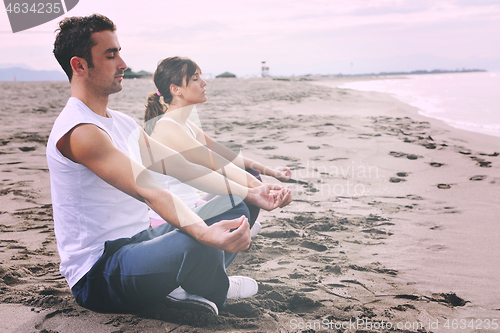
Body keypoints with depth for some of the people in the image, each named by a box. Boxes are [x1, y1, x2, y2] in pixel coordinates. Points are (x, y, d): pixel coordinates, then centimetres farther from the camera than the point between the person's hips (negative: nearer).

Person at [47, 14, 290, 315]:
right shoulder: (79, 132, -20)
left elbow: (183, 168, 9)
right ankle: (214, 292, -2)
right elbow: (149, 191, -33)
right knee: (197, 245, -37)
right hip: (98, 276, -10)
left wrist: (250, 194, 2)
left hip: (138, 242, 10)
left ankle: (181, 286, -7)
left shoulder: (123, 123, 11)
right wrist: (205, 234, -46)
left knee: (237, 210, 10)